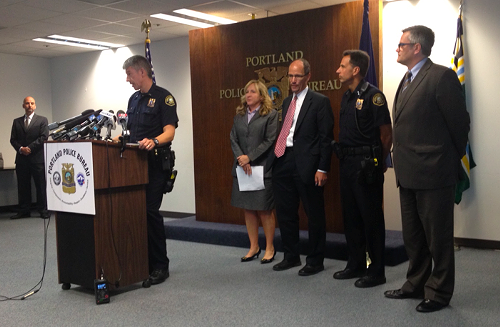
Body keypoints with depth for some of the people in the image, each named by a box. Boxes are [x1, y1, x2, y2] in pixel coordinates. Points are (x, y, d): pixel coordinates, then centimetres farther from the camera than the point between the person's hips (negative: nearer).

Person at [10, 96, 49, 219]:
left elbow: (44, 137, -5)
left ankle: (43, 210, 6)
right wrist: (21, 148, -9)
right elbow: (13, 139, 10)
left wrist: (29, 148, -12)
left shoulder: (42, 120, 6)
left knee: (41, 185, -1)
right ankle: (24, 211, 12)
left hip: (37, 158, -3)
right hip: (21, 158, 3)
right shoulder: (17, 122, 16)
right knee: (23, 186, 5)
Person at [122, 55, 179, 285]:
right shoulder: (134, 99, 19)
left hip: (155, 163, -8)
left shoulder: (163, 97, -5)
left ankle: (160, 266, -1)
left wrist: (154, 141, -34)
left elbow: (169, 132, -16)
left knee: (150, 211, -10)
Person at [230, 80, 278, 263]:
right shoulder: (239, 115, 13)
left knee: (264, 210, 0)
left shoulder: (270, 115, -2)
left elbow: (269, 141, -9)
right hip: (242, 168, 5)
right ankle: (254, 248, 19)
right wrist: (241, 158, -10)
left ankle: (269, 248, 13)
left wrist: (249, 157, -14)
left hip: (262, 169, -5)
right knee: (248, 209, 8)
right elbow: (233, 139, 6)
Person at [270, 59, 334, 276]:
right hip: (283, 162, 7)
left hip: (306, 165, -7)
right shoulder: (287, 102, 17)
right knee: (285, 213, 14)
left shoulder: (319, 101, -4)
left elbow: (326, 138, -9)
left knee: (314, 215, 4)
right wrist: (276, 158, 10)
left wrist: (322, 169, -14)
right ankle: (291, 256, 29)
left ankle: (315, 261, 17)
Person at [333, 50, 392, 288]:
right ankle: (356, 265, 27)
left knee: (371, 217, -1)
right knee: (350, 215, 14)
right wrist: (344, 156, 12)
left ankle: (376, 271, 10)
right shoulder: (347, 97, 14)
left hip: (366, 164, -8)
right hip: (347, 162, 9)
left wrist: (378, 162, -3)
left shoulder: (372, 96, -11)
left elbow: (386, 134, -10)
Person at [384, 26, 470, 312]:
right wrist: (402, 161, 12)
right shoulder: (408, 80, 14)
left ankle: (439, 293, 19)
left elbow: (459, 122, -11)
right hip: (409, 173, 9)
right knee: (413, 236, 19)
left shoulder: (441, 76, -13)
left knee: (438, 237, 5)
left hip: (433, 173, -9)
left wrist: (452, 160, 0)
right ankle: (416, 285, 33)